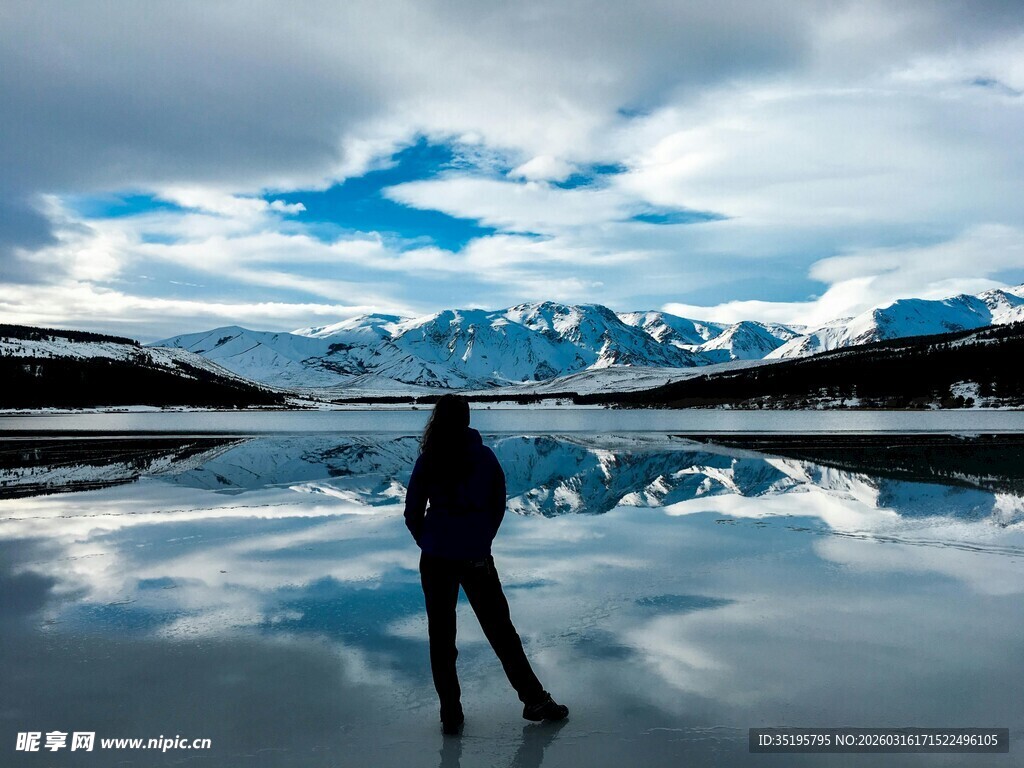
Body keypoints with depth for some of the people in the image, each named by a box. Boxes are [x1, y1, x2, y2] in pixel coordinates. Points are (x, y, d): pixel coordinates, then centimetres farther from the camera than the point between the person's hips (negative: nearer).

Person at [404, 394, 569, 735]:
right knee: (500, 629, 13)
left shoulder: (428, 461, -6)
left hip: (436, 559, -1)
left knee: (441, 635, 10)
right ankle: (534, 700, 20)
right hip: (477, 557, 1)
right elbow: (498, 506, 5)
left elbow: (412, 514, -2)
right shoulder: (485, 457, -2)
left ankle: (451, 714, 14)